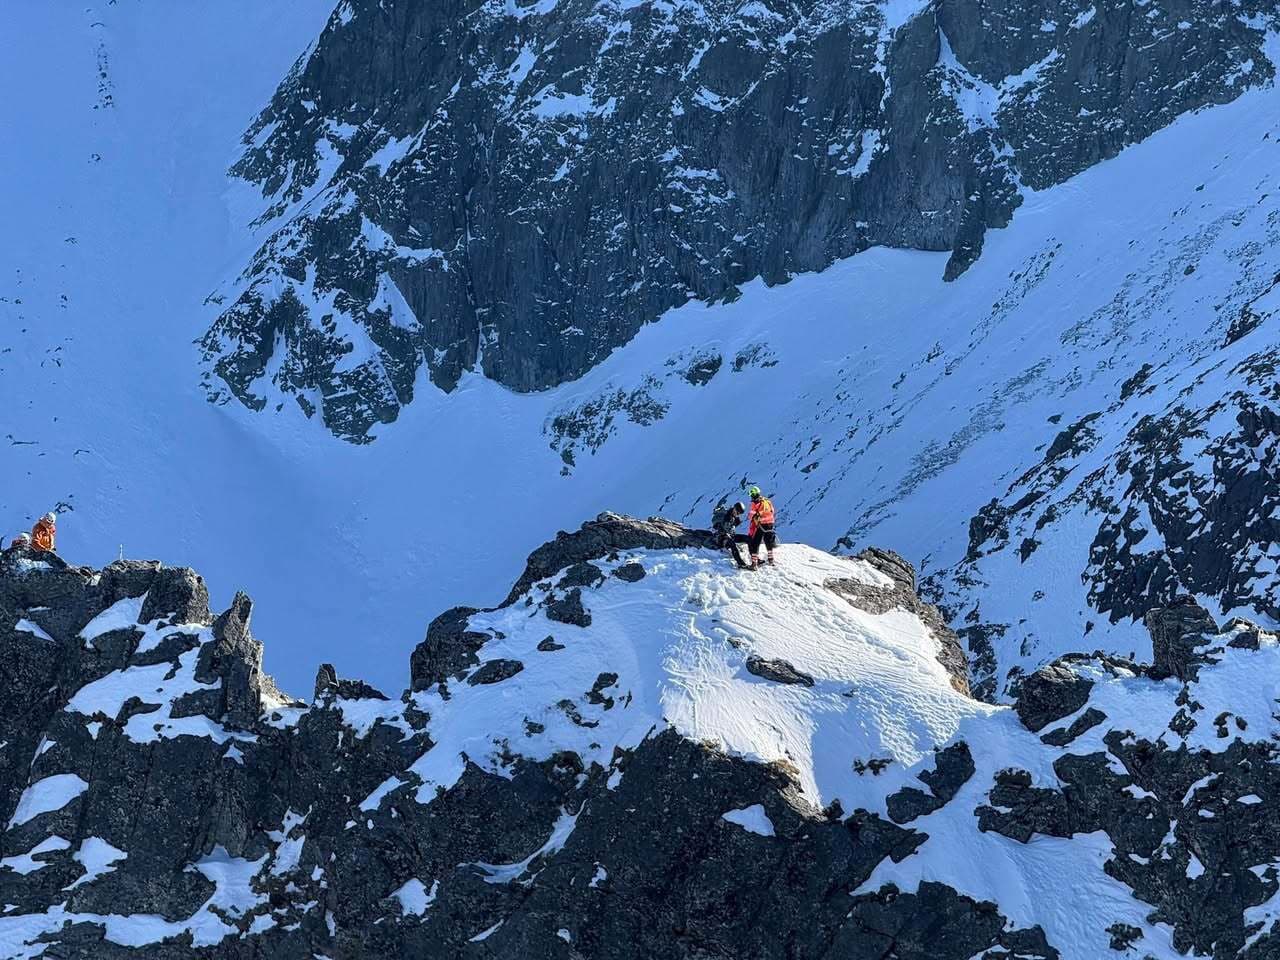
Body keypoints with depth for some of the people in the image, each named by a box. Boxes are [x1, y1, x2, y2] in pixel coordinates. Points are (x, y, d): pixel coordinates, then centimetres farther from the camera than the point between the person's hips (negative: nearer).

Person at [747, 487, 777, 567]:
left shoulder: (755, 504, -13)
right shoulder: (768, 501, 5)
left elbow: (752, 518, -12)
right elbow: (772, 513, 13)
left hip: (760, 526, -6)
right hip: (770, 524, 6)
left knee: (754, 544, 2)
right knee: (769, 542, 23)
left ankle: (755, 562, -5)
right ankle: (771, 560, 32)